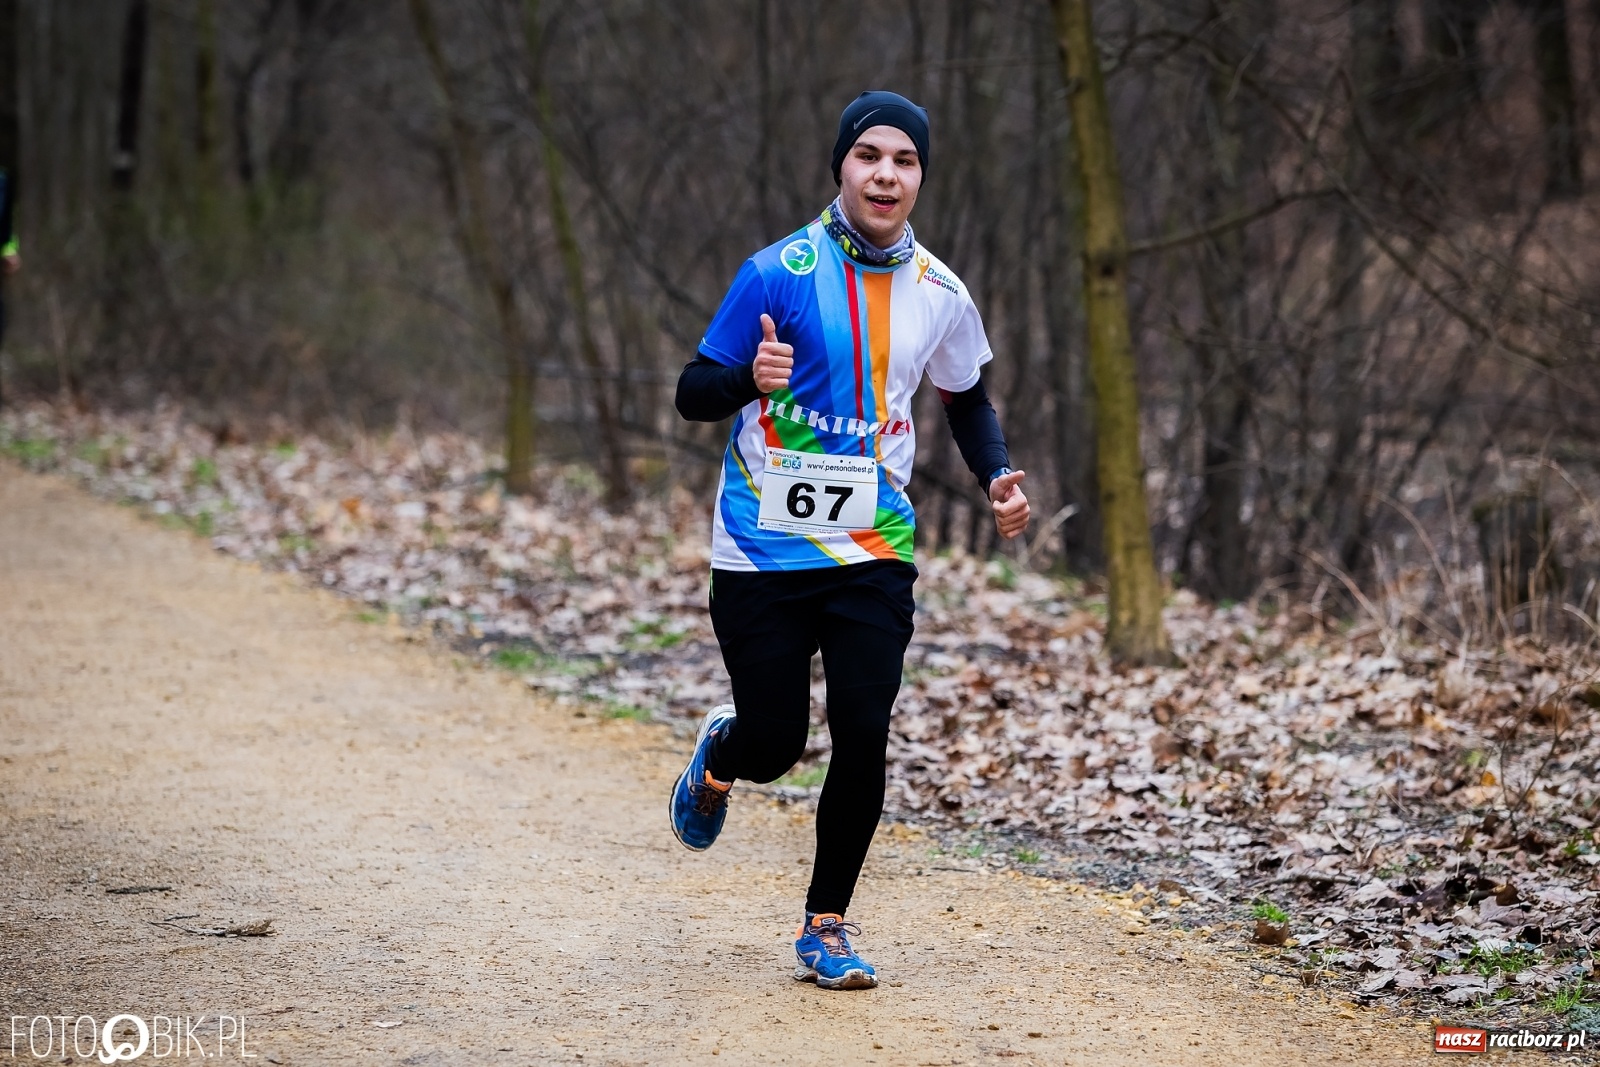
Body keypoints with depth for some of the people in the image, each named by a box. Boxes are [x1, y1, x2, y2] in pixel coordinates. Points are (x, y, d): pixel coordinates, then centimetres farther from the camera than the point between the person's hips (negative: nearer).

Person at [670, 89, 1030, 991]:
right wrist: (751, 379, -29)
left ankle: (826, 927, 9)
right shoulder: (780, 273, -10)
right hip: (762, 553, -2)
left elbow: (968, 398, 21)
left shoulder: (940, 295, 3)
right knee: (773, 744, 0)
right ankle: (718, 756, 39)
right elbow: (694, 394, -7)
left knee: (864, 734, -9)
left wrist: (997, 475, 2)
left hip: (873, 554, 3)